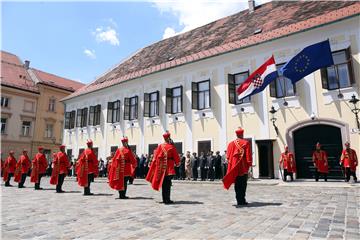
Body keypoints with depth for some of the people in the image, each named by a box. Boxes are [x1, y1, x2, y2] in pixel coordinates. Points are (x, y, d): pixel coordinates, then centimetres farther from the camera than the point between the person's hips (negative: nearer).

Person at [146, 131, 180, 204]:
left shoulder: (160, 146, 2)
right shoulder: (172, 147, -10)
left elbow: (155, 157, 6)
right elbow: (176, 157, -5)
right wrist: (177, 163, 13)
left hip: (161, 169, 5)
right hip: (169, 169, -5)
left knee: (163, 184, 13)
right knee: (168, 184, 0)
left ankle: (164, 199, 21)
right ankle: (167, 200, -1)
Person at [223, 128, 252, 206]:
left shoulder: (231, 143, 4)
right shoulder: (246, 143, -4)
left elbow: (228, 155, 4)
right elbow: (248, 155, -9)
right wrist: (249, 164, -4)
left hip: (235, 168, 3)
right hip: (244, 167, -3)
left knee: (237, 184, 11)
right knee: (243, 184, 7)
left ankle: (239, 200, 12)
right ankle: (242, 200, 6)